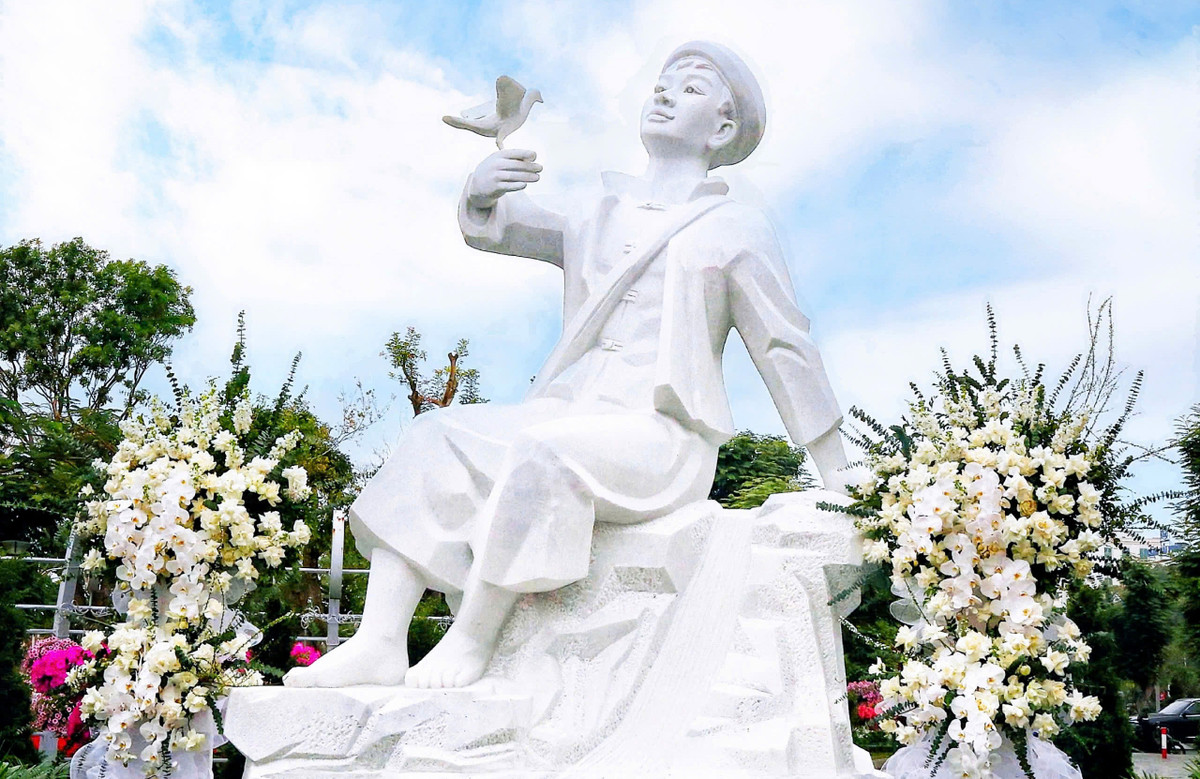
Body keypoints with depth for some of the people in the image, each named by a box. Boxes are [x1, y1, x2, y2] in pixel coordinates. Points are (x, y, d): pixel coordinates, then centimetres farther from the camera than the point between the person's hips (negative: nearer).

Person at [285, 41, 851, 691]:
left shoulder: (736, 230, 10)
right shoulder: (600, 220, 25)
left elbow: (788, 351, 8)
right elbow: (489, 227, 24)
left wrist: (838, 484, 7)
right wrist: (483, 185, -2)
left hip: (659, 437, -6)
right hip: (570, 413, 6)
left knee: (538, 451, -34)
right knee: (436, 437, -14)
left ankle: (470, 640, -24)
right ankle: (380, 643, -19)